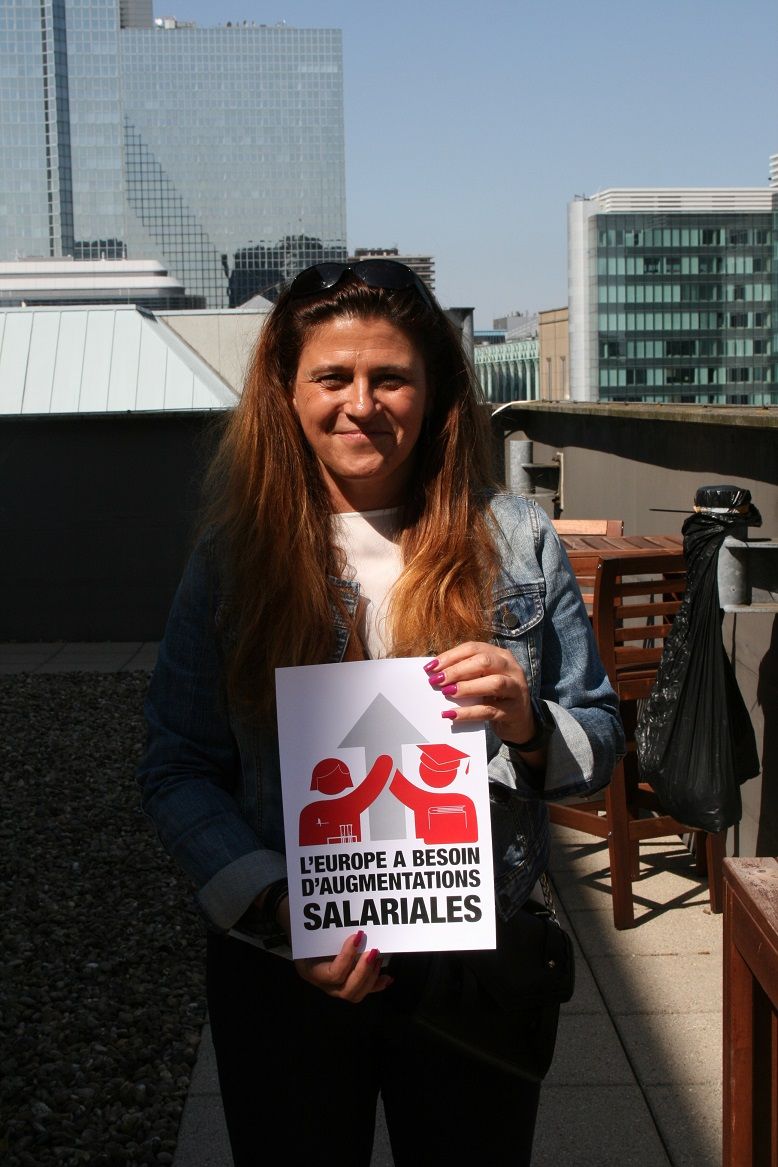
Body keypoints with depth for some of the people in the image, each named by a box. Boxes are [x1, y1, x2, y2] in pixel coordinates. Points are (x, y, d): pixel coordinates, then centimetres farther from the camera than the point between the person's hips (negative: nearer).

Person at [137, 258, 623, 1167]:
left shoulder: (515, 539, -3)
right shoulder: (233, 554, -5)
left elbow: (599, 736, 1)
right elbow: (177, 770, -5)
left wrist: (529, 726, -21)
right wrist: (274, 905, -19)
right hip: (284, 974, 0)